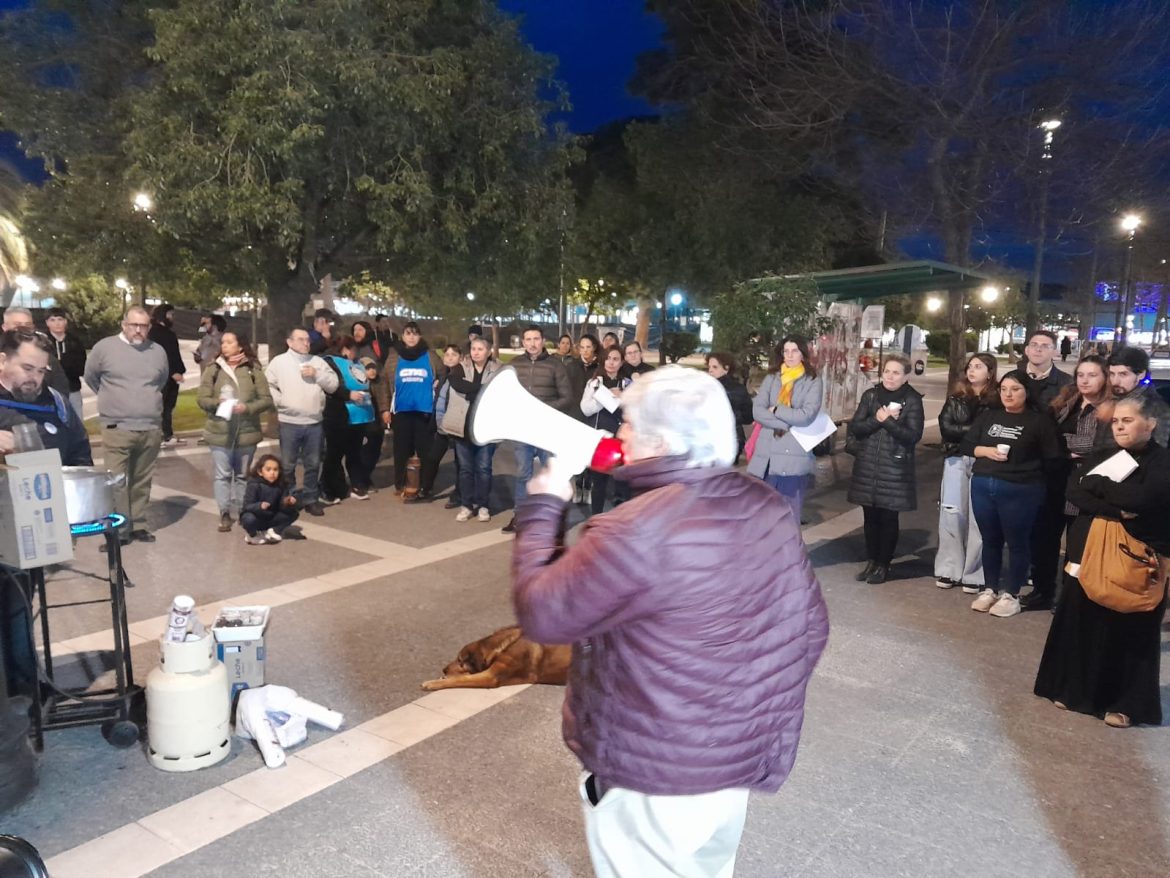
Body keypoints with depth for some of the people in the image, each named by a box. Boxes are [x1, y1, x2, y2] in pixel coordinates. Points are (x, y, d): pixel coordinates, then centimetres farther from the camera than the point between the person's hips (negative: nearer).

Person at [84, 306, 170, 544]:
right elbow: (90, 376, 10)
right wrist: (111, 398, 15)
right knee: (117, 482, -5)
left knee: (142, 482, 10)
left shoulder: (158, 351, 8)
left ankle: (138, 525, 19)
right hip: (117, 429, -3)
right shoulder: (104, 347, -2)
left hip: (151, 430, 3)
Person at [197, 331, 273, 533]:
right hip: (219, 432, 0)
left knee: (242, 475, 11)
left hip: (247, 432, 0)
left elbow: (267, 399, -2)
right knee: (222, 475, 0)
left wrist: (248, 407, -18)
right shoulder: (213, 370, 3)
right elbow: (201, 399, 1)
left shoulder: (254, 370, 1)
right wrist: (217, 402, -18)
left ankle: (242, 511, 22)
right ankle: (224, 513, 7)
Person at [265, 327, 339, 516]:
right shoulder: (279, 361, 1)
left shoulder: (318, 362, 9)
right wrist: (280, 401, -12)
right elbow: (267, 386, -3)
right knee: (287, 465, 6)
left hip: (315, 422, 3)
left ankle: (311, 499, 22)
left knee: (313, 464, 11)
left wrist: (317, 375, -9)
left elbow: (333, 384, 4)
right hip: (289, 422, -3)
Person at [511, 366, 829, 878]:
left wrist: (541, 508, -7)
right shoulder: (769, 508, -6)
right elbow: (809, 627, 3)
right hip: (742, 758, 7)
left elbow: (540, 614, -19)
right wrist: (768, 715, 16)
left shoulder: (636, 535, -29)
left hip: (654, 773, -6)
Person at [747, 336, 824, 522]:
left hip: (794, 456, -3)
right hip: (766, 454, 3)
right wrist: (786, 423, -11)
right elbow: (757, 411, -2)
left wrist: (776, 410, -3)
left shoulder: (813, 381, 2)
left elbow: (807, 416, -11)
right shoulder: (771, 378, 10)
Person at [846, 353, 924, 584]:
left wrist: (887, 420, -17)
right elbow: (855, 427, -1)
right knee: (870, 517, 10)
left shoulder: (912, 400, -4)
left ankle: (883, 564, 17)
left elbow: (914, 435, -12)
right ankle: (871, 561, 23)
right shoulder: (870, 395, 5)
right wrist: (877, 419, -16)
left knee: (888, 518, 4)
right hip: (867, 466, 3)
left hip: (895, 469, -3)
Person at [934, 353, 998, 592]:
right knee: (952, 514, 3)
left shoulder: (997, 399, 0)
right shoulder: (956, 396, 10)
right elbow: (946, 427, 0)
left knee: (978, 518, -3)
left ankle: (974, 574, 5)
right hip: (956, 460, 3)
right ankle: (949, 569, 11)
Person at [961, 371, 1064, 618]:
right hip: (982, 486, 4)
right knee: (990, 540, 13)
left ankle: (1010, 594, 16)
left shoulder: (1040, 420, -3)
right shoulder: (988, 416, 11)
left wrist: (1028, 473, -9)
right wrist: (986, 451, -6)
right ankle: (990, 589, 25)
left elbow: (1053, 459, -6)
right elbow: (965, 445, 11)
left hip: (1020, 490, -4)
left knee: (1017, 542, 6)